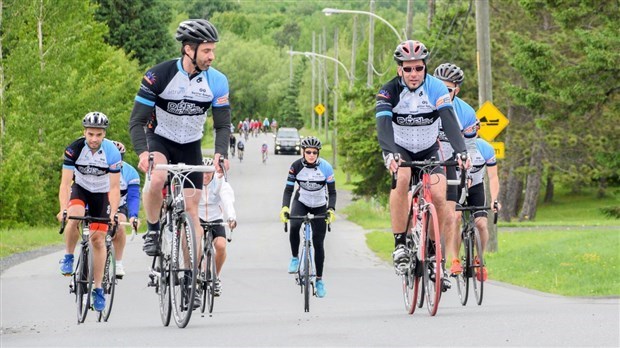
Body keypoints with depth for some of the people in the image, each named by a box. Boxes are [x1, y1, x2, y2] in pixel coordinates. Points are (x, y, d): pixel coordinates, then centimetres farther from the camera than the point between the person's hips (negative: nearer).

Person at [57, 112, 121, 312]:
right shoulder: (74, 149, -25)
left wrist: (113, 214, -35)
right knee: (74, 217, -32)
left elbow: (114, 188, -23)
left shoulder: (112, 153, -25)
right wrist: (63, 209, -39)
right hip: (80, 189, 0)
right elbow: (65, 183, -25)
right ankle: (68, 258, -10)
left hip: (102, 194, 0)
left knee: (98, 238, -7)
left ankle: (98, 289, 1)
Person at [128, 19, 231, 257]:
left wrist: (220, 154, -30)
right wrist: (143, 153, -39)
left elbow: (223, 125, -10)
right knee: (157, 179, -34)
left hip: (190, 147, 3)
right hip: (159, 139, -3)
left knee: (191, 210, -2)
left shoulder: (217, 81, -14)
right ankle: (152, 231, -11)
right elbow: (137, 121, -21)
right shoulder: (159, 76, -23)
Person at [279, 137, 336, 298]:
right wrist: (284, 208, -33)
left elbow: (332, 192, -16)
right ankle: (295, 258, -10)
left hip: (319, 206, 0)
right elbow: (288, 189, -17)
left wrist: (331, 210, -33)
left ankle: (319, 280, 11)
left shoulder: (325, 167, -20)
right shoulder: (296, 166, -18)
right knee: (294, 226, -32)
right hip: (301, 202, 0)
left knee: (318, 243, -2)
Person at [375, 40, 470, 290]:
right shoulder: (389, 92, -21)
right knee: (402, 178, -34)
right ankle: (400, 245, -27)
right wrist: (390, 154, -53)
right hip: (399, 150, -2)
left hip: (428, 151, 2)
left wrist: (461, 151, -46)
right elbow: (383, 126, -34)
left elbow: (450, 121, -29)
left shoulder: (436, 89, -18)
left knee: (438, 197, -18)